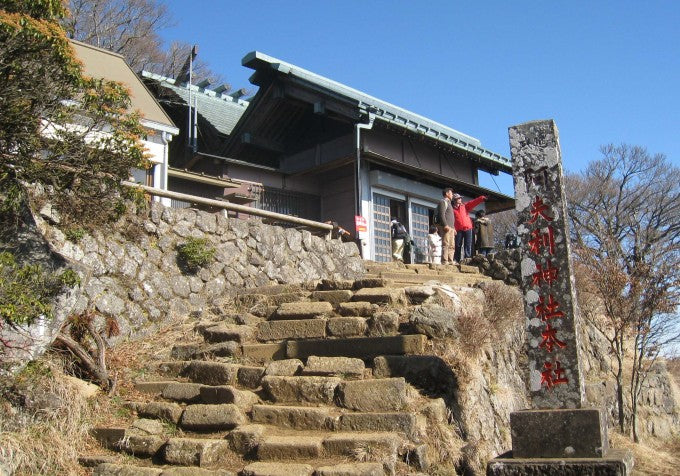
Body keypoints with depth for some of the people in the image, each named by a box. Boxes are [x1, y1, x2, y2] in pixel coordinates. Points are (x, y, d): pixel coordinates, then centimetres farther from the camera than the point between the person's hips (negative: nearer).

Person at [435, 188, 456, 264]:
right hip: (445, 227, -10)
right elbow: (441, 215, -15)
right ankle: (445, 262, -19)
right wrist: (445, 225, -23)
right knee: (446, 245, -15)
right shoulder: (443, 202, -2)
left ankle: (450, 261, 7)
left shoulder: (448, 203, 28)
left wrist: (453, 228, 21)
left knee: (451, 246, 7)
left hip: (450, 227, 10)